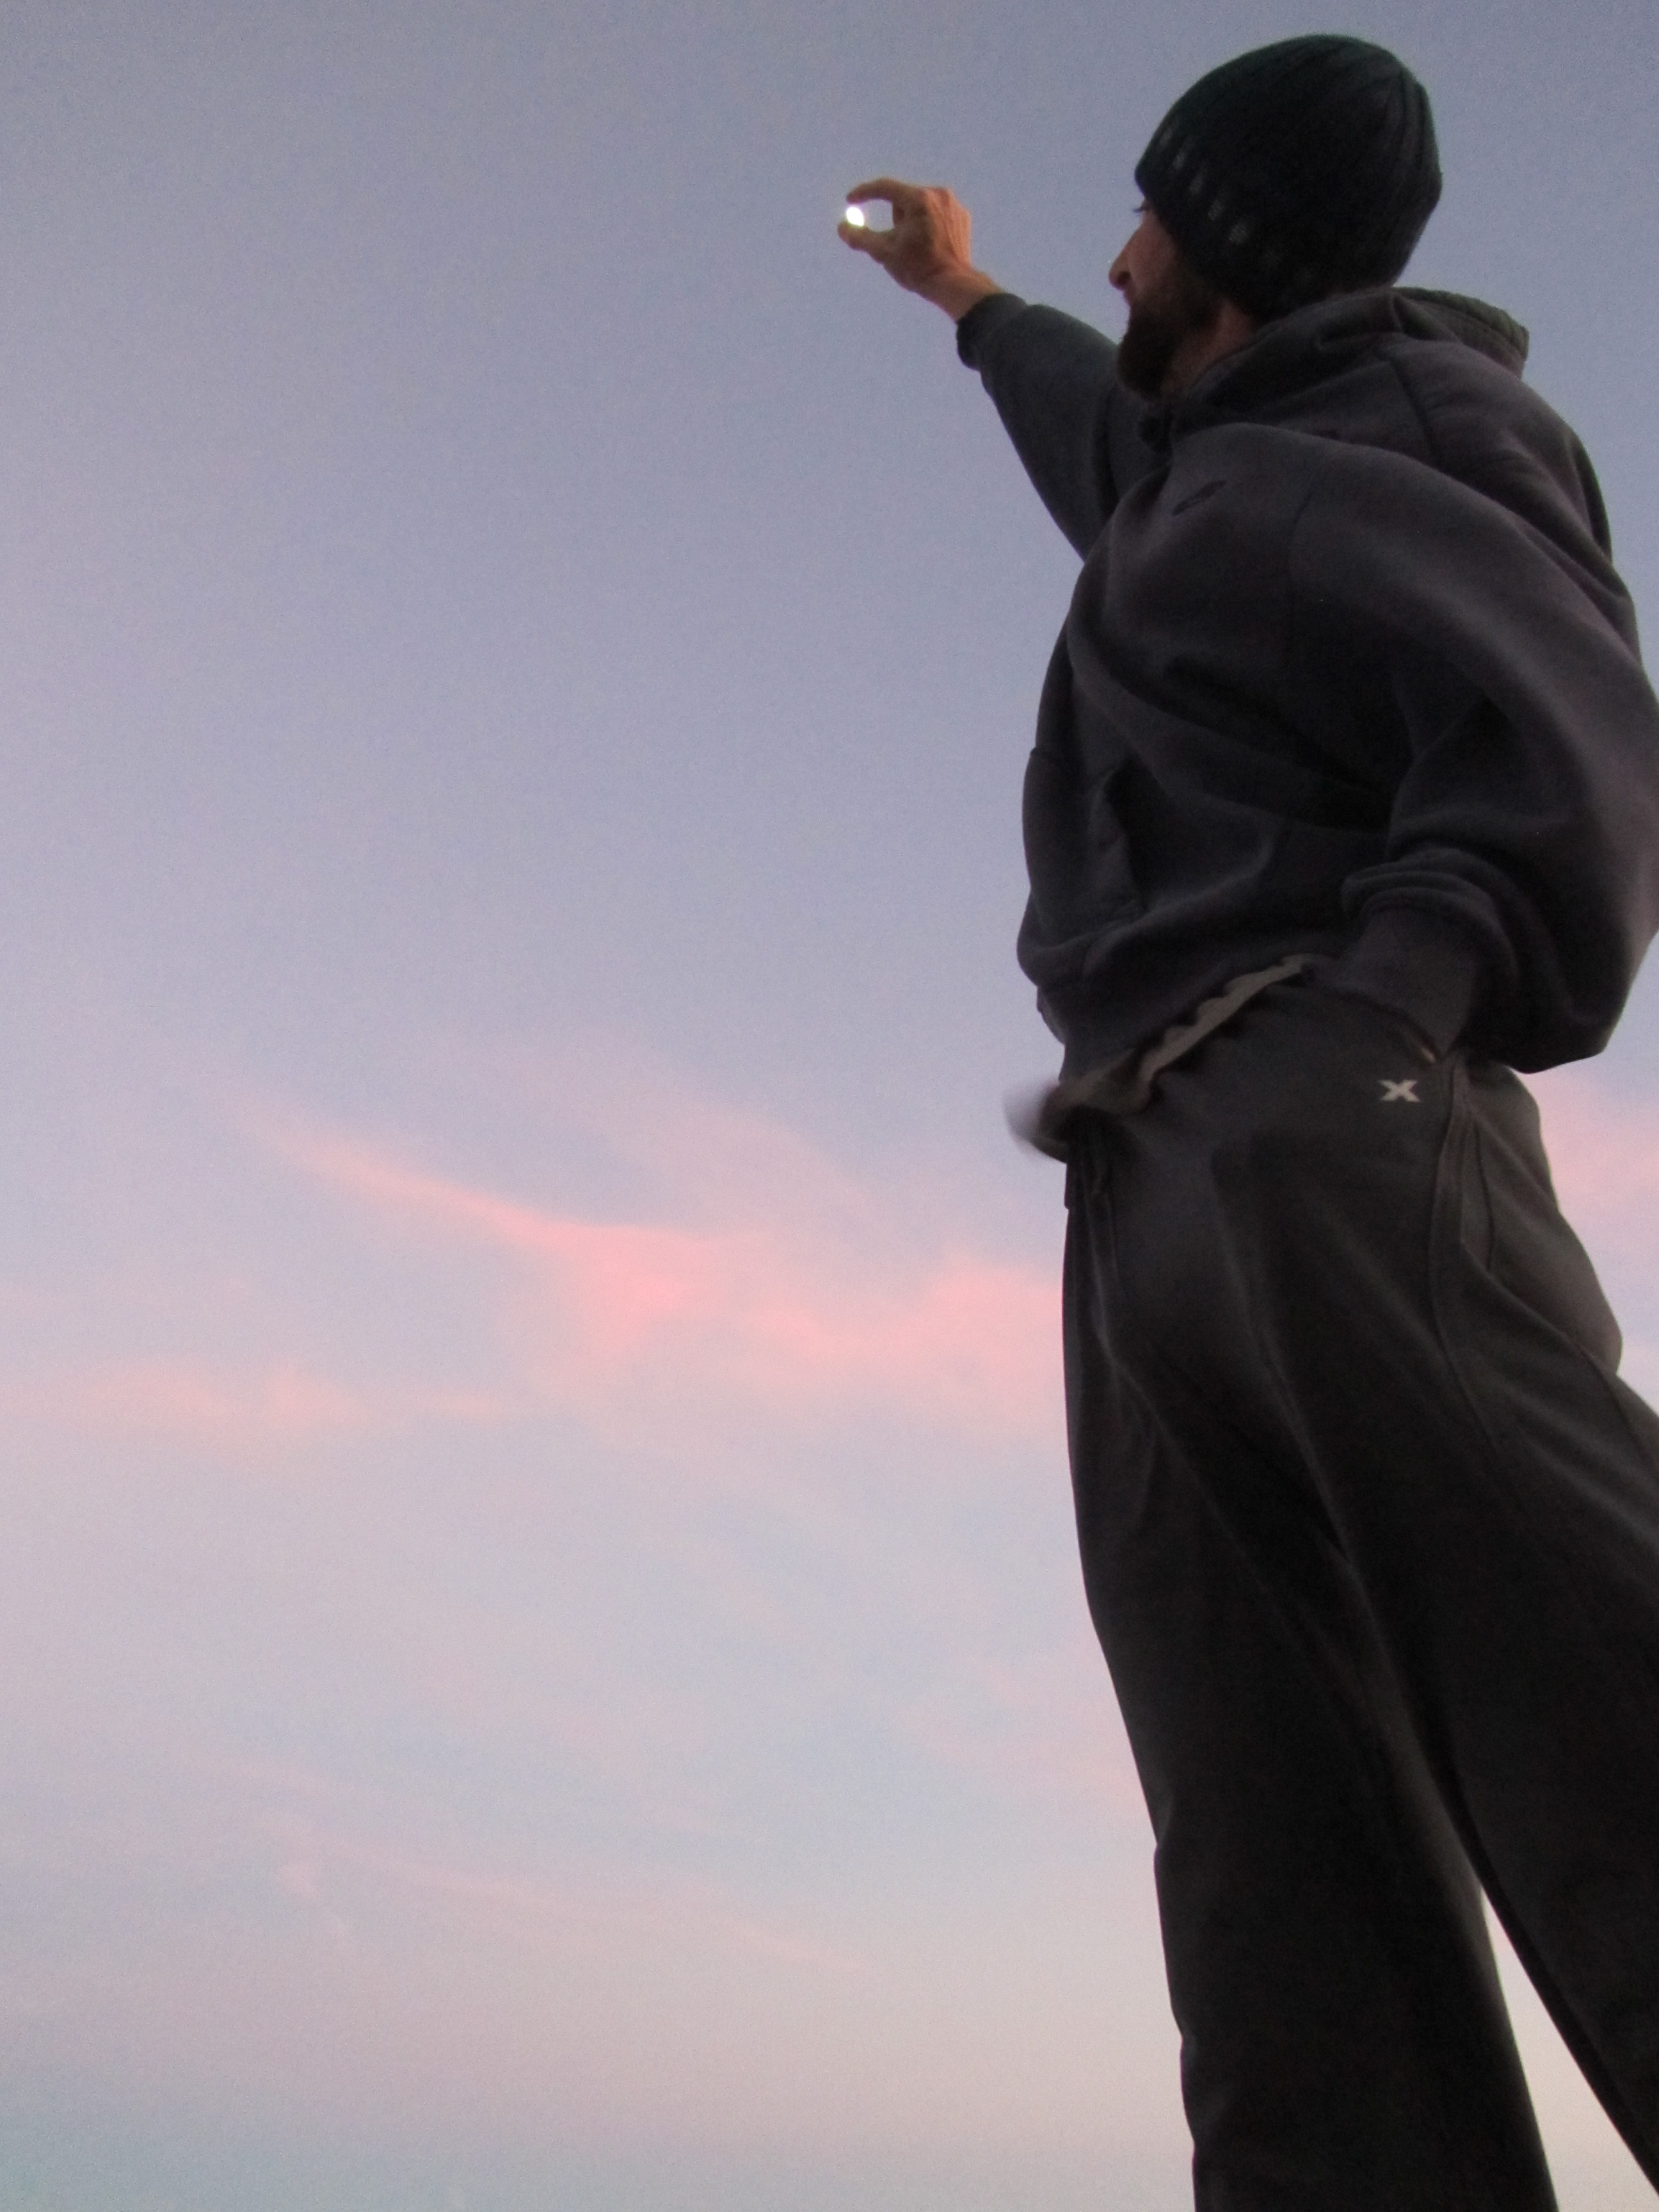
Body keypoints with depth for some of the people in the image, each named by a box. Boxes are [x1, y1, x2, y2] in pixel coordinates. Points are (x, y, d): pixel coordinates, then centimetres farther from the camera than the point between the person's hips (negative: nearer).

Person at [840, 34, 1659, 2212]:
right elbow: (1114, 443, 61)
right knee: (1289, 1856, -8)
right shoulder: (1222, 489, 37)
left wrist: (1366, 1029, -23)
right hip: (1158, 1202, 9)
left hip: (1317, 1143, -9)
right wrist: (974, 303, 77)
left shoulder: (1374, 450, 10)